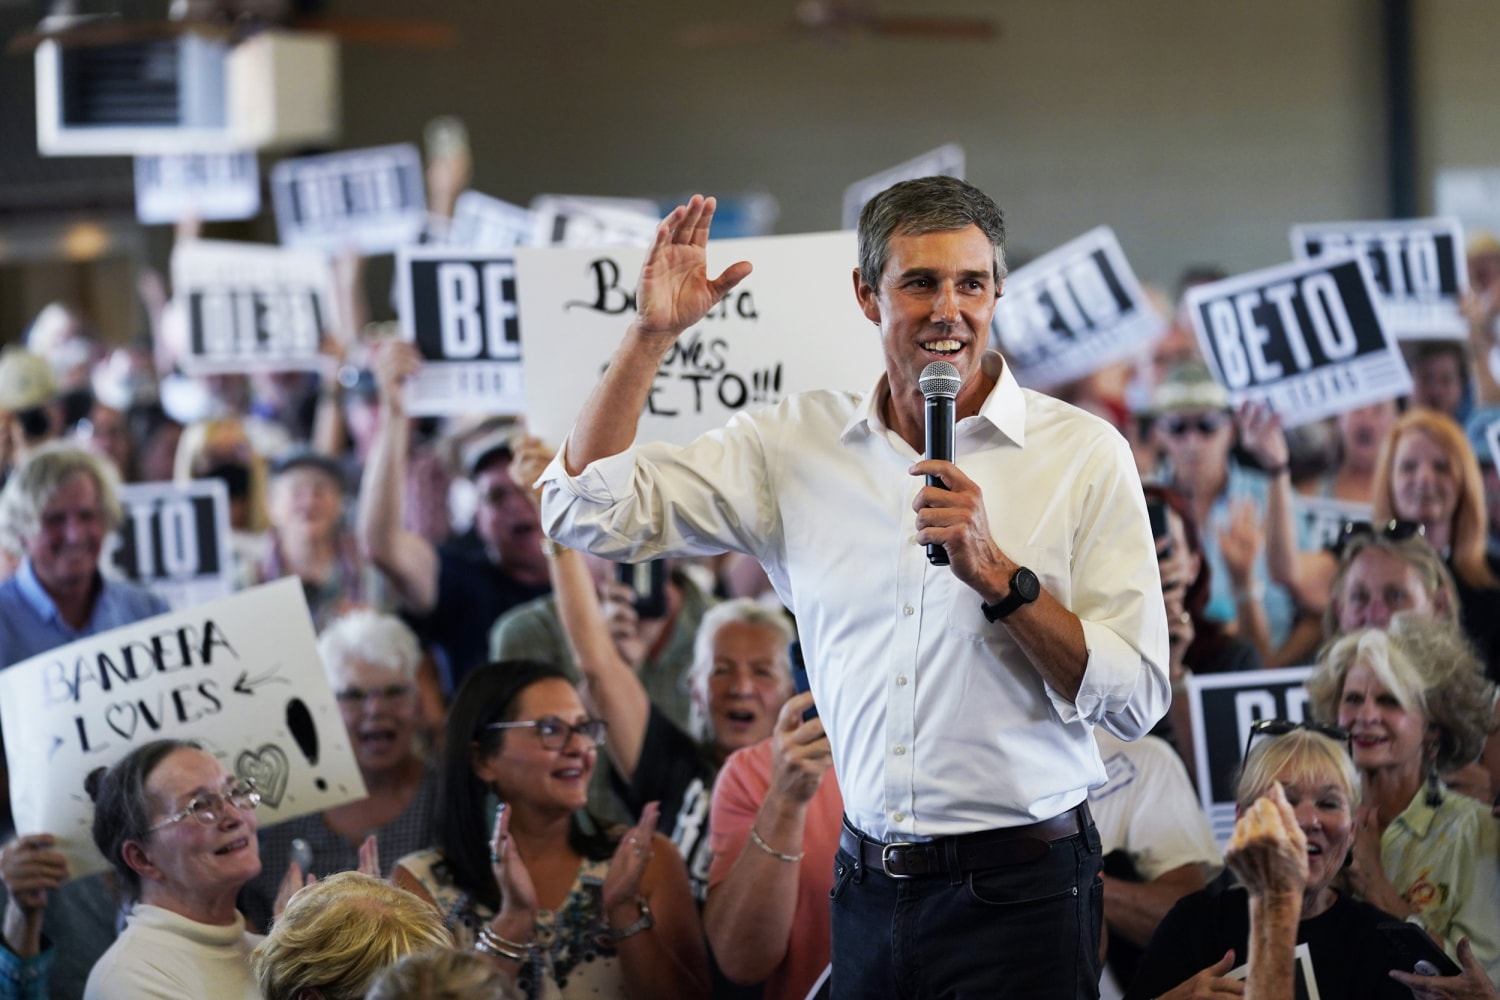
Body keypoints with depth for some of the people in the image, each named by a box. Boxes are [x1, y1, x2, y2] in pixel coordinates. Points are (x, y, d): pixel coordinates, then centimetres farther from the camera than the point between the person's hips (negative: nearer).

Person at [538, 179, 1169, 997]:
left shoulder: (1084, 454, -4)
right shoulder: (796, 441, 6)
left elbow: (1136, 699, -8)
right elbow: (588, 512, 1)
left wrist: (998, 575, -20)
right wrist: (652, 332, -5)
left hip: (1018, 895, -3)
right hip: (870, 891, 3)